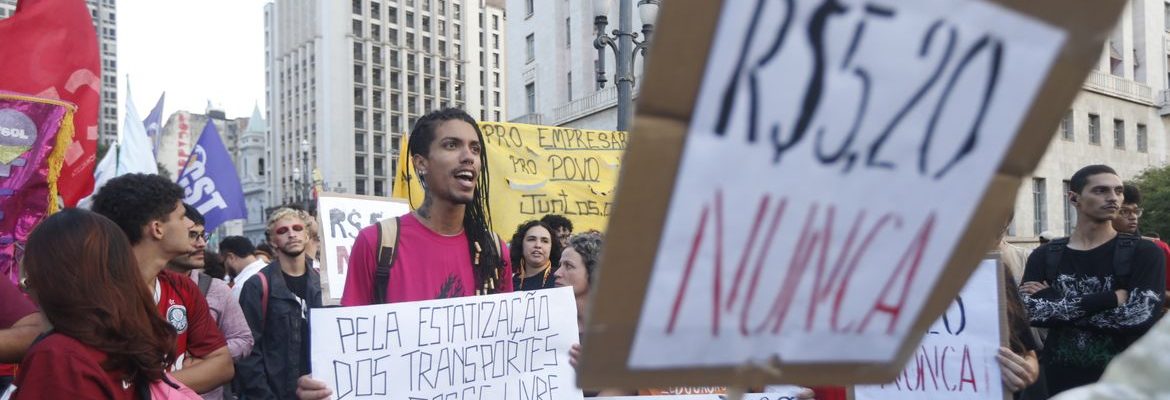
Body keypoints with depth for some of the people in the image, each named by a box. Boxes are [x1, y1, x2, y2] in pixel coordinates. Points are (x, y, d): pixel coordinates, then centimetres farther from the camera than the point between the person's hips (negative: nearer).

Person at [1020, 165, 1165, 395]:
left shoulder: (1144, 253, -2)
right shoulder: (1044, 256, 2)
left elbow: (1141, 315, -18)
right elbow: (1029, 312, -14)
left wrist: (1053, 304, -15)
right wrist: (1110, 299, -18)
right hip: (1058, 380, 1)